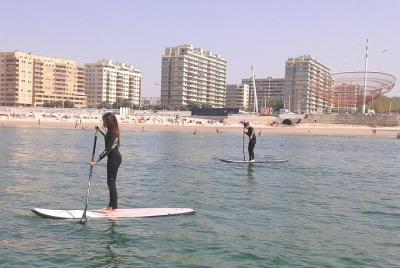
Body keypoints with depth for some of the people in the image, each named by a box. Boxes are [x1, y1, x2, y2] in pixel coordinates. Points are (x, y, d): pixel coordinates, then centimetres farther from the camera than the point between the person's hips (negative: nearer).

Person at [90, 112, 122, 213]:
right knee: (111, 182, 14)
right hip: (114, 158, 10)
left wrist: (96, 161, -24)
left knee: (111, 182, -4)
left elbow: (107, 150, -25)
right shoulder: (112, 131, 8)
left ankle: (112, 206, 2)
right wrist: (100, 131, 31)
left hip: (114, 159, -10)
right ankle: (113, 205, 21)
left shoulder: (112, 133, -22)